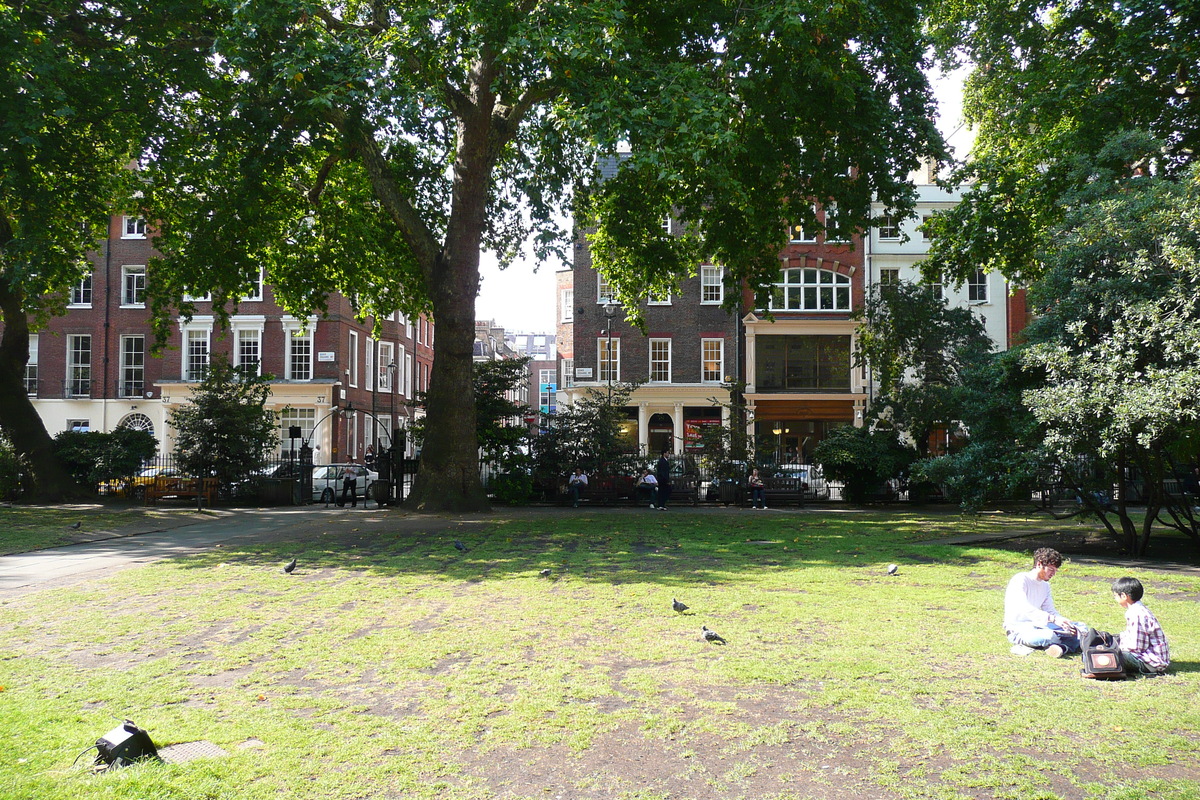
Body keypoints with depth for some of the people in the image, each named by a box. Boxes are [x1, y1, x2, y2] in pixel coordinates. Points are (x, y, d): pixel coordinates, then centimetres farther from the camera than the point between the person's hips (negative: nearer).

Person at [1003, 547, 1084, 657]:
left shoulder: (1045, 585, 16)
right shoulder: (1020, 580, -12)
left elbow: (1050, 610, 14)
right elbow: (1024, 608, -26)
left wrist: (1065, 622, -7)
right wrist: (1053, 619, -34)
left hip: (1037, 625, 9)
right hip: (1017, 630, -9)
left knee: (1080, 627, -3)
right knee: (1049, 636, -38)